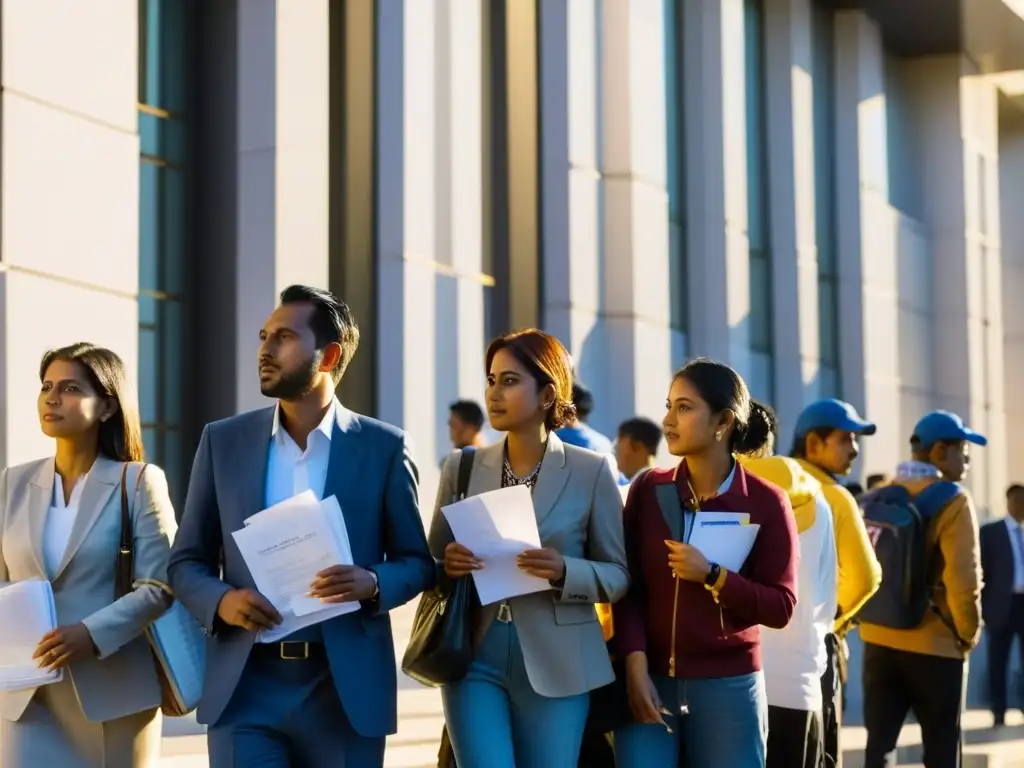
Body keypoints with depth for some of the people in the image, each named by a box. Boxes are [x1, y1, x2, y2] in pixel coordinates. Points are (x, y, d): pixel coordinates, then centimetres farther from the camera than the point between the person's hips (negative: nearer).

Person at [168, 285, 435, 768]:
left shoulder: (383, 447, 2)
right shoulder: (223, 441, 7)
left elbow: (417, 562, 6)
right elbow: (186, 562, 9)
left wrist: (372, 583, -16)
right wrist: (221, 600, -13)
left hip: (345, 687, -1)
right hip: (246, 687, 1)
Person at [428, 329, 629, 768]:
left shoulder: (592, 471, -1)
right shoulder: (462, 467, 6)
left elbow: (618, 575, 1)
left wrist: (564, 572, -18)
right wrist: (448, 565, -11)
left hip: (555, 665, -1)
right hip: (475, 660, 1)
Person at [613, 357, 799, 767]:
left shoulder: (766, 502, -2)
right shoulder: (648, 490, 3)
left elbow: (781, 607, -4)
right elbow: (629, 588, 1)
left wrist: (711, 575, -16)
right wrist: (635, 667, -11)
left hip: (728, 686, -1)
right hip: (652, 680, 1)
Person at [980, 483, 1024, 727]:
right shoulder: (990, 532, 3)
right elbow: (981, 570, 1)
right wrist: (982, 606, -5)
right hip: (1002, 604, -2)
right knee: (998, 663, 2)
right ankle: (998, 713, 8)